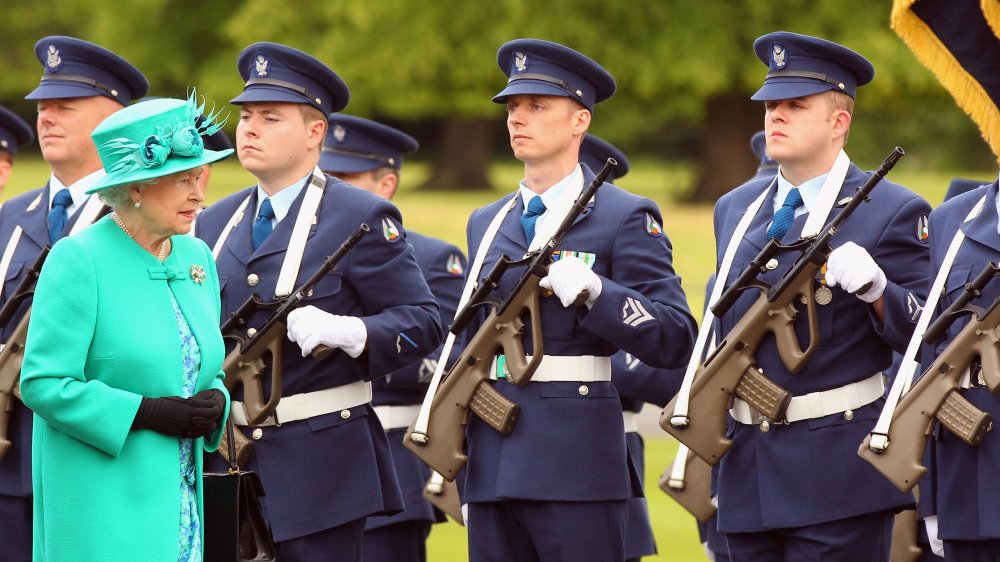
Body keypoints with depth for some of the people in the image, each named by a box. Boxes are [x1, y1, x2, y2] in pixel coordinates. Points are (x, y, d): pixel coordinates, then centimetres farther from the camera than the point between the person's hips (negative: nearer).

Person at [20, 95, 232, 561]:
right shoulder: (78, 260, -11)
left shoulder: (196, 257, 11)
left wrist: (215, 403, -4)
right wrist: (151, 413, -19)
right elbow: (43, 384, -16)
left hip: (176, 500, 7)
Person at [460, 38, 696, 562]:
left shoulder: (626, 218, -1)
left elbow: (675, 339, -9)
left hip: (577, 469, -6)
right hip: (493, 469, 6)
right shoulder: (486, 224, 18)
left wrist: (592, 288, -23)